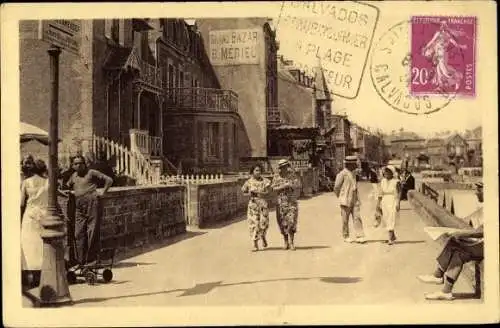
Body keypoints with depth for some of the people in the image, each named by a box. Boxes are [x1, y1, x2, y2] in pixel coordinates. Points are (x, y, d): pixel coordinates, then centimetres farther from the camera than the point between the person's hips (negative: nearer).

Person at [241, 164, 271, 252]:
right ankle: (255, 245, 2)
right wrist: (249, 194, -10)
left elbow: (267, 192, -6)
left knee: (263, 222, -5)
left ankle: (263, 237, 28)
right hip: (253, 204, 0)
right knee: (254, 223, -3)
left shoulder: (264, 181, 2)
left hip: (263, 203, 0)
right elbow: (244, 193, 10)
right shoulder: (249, 182, 3)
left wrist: (257, 192, -17)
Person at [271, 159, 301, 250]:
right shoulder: (276, 177, 4)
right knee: (283, 223, 3)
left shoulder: (292, 175, 5)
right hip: (281, 202, 0)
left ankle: (291, 242, -3)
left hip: (292, 202, 0)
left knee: (292, 222, -9)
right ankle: (286, 242, 16)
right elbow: (274, 188, -4)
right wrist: (283, 186, -17)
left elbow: (298, 185, -2)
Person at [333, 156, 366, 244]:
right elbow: (336, 188, -9)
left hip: (355, 200, 6)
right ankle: (346, 237, 15)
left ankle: (360, 236, -7)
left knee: (357, 217, -4)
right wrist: (341, 198, 2)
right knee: (345, 219, 4)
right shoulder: (342, 174, -11)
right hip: (346, 201, -6)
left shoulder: (352, 173, 14)